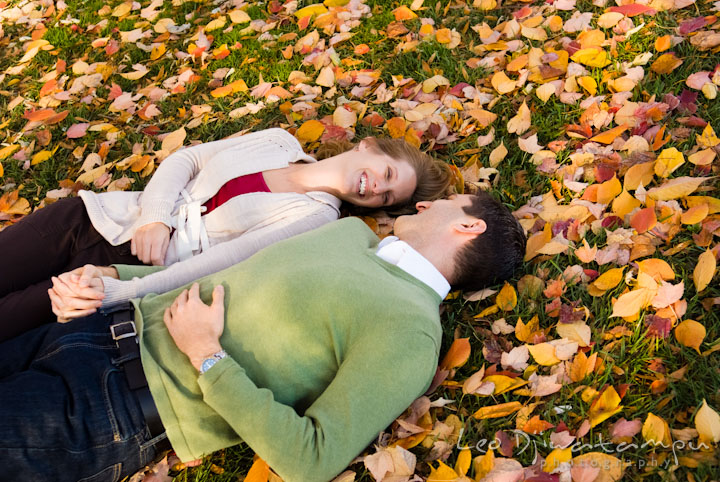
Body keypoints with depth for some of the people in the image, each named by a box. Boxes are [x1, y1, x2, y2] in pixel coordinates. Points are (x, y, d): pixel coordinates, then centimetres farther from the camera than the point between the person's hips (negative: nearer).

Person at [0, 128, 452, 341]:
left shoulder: (317, 215, -8)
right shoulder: (279, 142, 6)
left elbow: (228, 259, -19)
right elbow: (186, 159, 9)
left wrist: (118, 292, -26)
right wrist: (155, 216, -11)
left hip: (127, 268, -4)